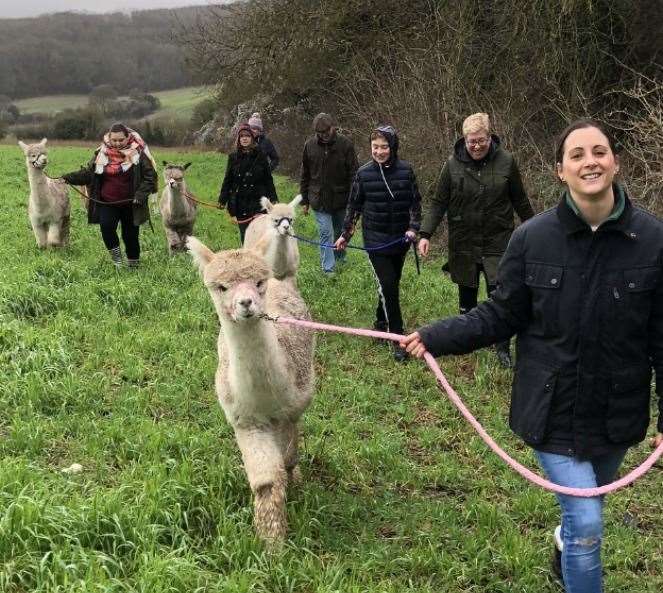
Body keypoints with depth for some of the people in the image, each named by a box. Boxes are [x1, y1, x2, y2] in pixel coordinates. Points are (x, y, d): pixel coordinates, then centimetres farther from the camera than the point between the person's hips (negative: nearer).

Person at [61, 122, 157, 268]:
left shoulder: (138, 154, -6)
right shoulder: (101, 153, 3)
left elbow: (150, 177, -4)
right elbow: (87, 173, 5)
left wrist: (141, 194, -18)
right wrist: (68, 178, -10)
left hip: (130, 204, -2)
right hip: (107, 203, 2)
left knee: (130, 235, 6)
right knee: (106, 227, -21)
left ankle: (133, 265, 27)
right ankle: (115, 255, 4)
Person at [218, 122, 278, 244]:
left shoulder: (260, 156, 2)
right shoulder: (233, 157, 5)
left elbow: (268, 179, 6)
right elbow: (228, 180, 10)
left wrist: (273, 199, 1)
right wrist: (223, 200, 6)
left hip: (258, 201, -2)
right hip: (240, 204, 2)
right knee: (244, 235, 6)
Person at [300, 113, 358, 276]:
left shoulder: (345, 144, -8)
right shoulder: (310, 145, -2)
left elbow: (353, 174, -6)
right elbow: (304, 175, 7)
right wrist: (304, 201, 7)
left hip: (341, 199, 0)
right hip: (319, 199, 0)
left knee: (340, 232, 16)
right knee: (326, 233, -5)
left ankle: (340, 259, 37)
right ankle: (329, 269, -3)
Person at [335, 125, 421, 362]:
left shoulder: (405, 171, -4)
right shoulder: (364, 173, -5)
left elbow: (415, 202, 4)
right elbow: (354, 206, 5)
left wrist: (413, 228, -9)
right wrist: (345, 235, 8)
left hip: (400, 239, 2)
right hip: (375, 240, -2)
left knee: (391, 284, 14)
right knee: (388, 286, -10)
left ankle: (381, 323, 37)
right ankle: (398, 339, -5)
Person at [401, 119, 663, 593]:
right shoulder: (532, 238, -10)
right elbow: (501, 317, -4)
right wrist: (436, 337, -15)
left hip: (617, 412, 2)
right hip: (553, 409, -2)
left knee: (586, 512, 24)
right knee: (587, 524, -7)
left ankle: (567, 551, 60)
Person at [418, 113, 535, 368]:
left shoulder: (505, 161, -5)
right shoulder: (453, 163, -6)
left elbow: (519, 200, 7)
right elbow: (439, 202, -1)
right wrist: (425, 234, -10)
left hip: (498, 241, -1)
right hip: (463, 243, 1)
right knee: (467, 296, 12)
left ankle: (503, 348, 8)